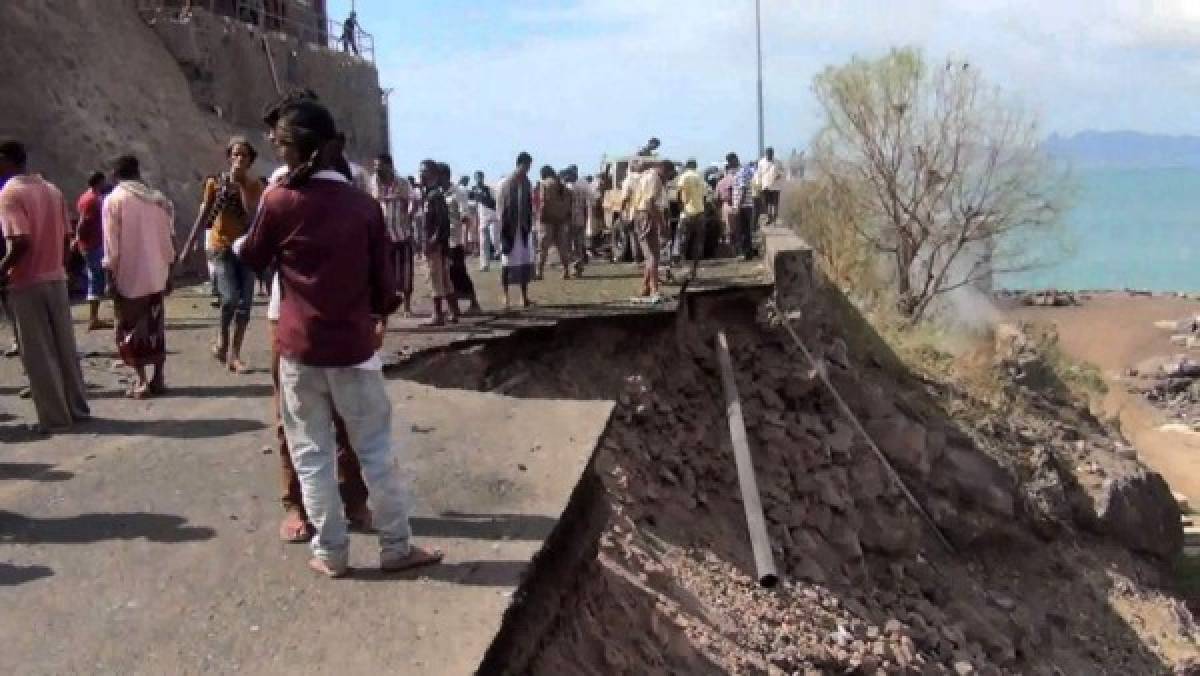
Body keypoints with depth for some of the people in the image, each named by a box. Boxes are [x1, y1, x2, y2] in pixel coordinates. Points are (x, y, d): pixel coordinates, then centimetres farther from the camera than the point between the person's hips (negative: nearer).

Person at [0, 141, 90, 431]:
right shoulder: (52, 190, 9)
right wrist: (54, 264, 17)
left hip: (26, 284, -7)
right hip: (56, 279, 7)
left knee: (38, 354, 1)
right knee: (65, 348, 14)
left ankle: (55, 417, 4)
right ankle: (78, 408, 20)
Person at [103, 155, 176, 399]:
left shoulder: (113, 200, -7)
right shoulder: (157, 198, 5)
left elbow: (111, 245, -11)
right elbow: (167, 238, 6)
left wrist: (111, 277, -6)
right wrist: (168, 271, 13)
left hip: (128, 277, -4)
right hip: (156, 275, 4)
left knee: (131, 329, 4)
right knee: (156, 328, 13)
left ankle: (141, 381, -1)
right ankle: (159, 378, 14)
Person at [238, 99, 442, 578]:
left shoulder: (279, 201, -7)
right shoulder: (363, 204, -2)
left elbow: (252, 259, 9)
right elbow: (382, 275, 4)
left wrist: (236, 244, 30)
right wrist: (381, 315, 23)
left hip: (299, 345, -1)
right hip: (354, 344, 1)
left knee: (312, 454, 9)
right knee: (375, 449, 10)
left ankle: (331, 554, 13)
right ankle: (396, 546, 15)